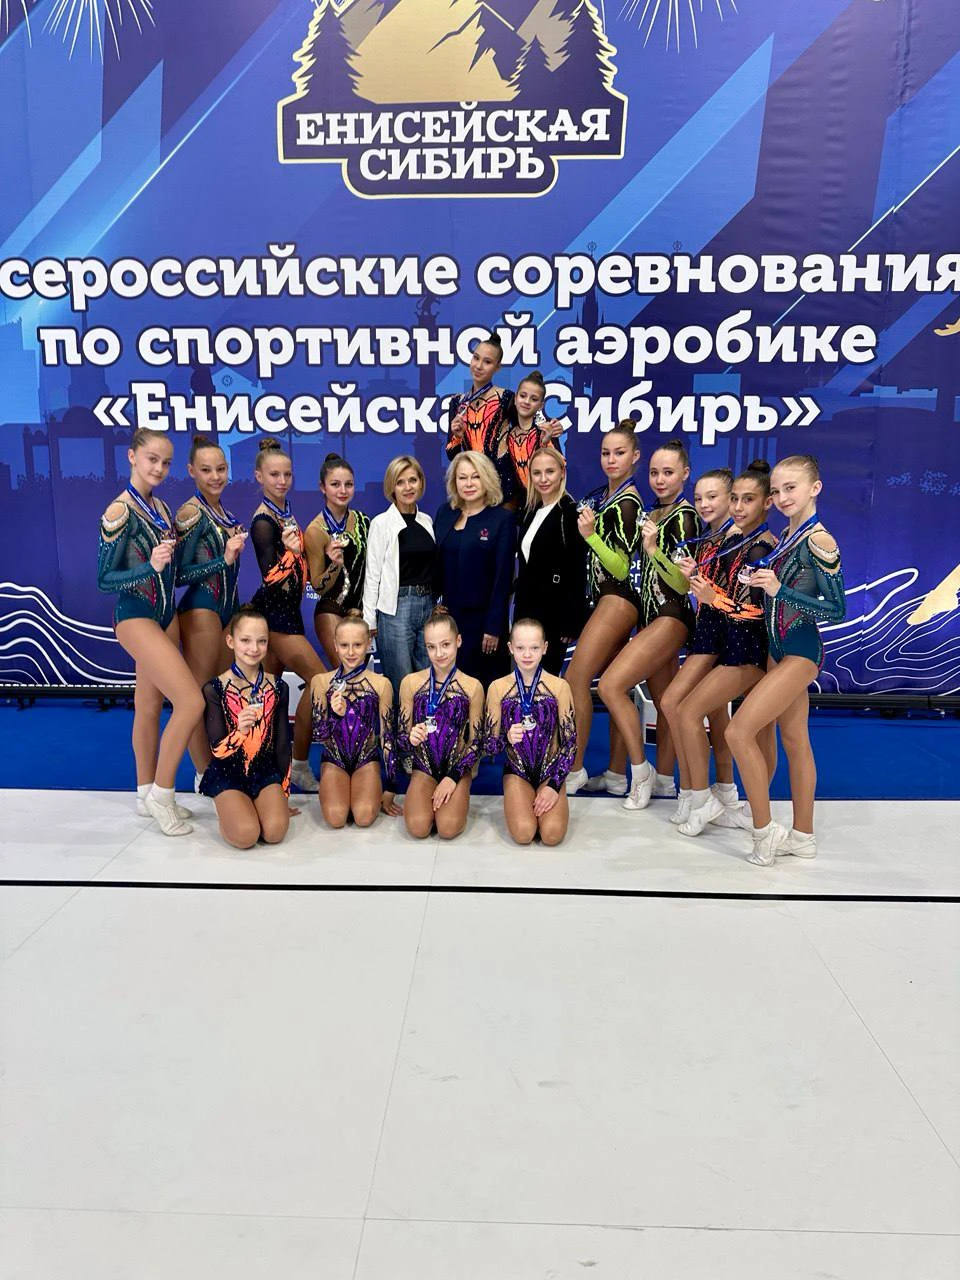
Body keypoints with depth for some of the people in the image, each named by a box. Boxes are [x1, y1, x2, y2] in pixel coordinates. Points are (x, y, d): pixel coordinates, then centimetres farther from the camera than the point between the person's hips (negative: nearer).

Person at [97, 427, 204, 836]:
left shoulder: (161, 508, 8)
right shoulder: (119, 512, -15)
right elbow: (104, 579, -15)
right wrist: (150, 568, -29)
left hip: (165, 615, 8)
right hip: (136, 618, -8)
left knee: (150, 706, 14)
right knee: (191, 701, -14)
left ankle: (149, 794, 25)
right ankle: (161, 792, 2)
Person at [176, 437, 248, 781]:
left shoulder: (223, 511, 12)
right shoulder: (191, 513, -12)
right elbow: (179, 574, -15)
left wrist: (236, 544, 8)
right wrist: (224, 559, -19)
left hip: (229, 607, 9)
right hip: (201, 610, -8)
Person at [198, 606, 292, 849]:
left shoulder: (277, 687, 2)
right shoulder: (214, 689, -8)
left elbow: (283, 743, 9)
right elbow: (217, 750, -11)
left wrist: (283, 794, 12)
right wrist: (239, 731, -34)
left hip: (266, 772, 2)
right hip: (228, 774, -2)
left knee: (275, 831, -24)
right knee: (246, 835, -27)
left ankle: (253, 805, 9)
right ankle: (229, 810, 7)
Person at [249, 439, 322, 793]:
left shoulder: (286, 511, 10)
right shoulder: (263, 521, -17)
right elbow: (271, 577, -25)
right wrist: (288, 551, -40)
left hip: (286, 610, 9)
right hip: (274, 613, -9)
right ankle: (300, 765, -1)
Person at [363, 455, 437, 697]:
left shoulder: (427, 521, 12)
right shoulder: (381, 523, -3)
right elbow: (373, 573, -4)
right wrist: (369, 620, -6)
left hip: (428, 605, 5)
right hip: (396, 607, -5)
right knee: (401, 685, -1)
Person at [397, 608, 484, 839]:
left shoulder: (473, 687, -4)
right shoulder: (410, 683, -2)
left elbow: (476, 743, 0)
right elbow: (401, 738, 2)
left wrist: (454, 777, -11)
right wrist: (411, 739, -22)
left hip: (457, 768, -1)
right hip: (423, 768, 1)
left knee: (448, 828, -22)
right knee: (418, 828, -22)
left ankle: (454, 797, 11)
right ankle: (428, 797, 11)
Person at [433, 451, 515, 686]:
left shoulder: (502, 518, -3)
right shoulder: (445, 513, 10)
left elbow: (503, 576, -7)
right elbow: (435, 565, 11)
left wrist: (494, 627, -11)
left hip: (482, 618, -4)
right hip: (448, 616, 4)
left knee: (481, 687, 1)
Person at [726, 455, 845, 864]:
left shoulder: (818, 540, -17)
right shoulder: (785, 535, 9)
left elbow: (837, 609, -19)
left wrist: (779, 590, -27)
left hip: (800, 653, -9)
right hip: (780, 650, 9)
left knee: (738, 732, -12)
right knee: (794, 741, 14)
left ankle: (765, 833, 0)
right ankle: (802, 837, 25)